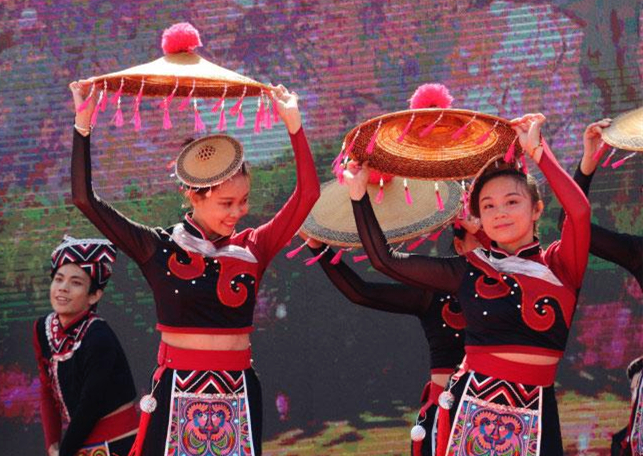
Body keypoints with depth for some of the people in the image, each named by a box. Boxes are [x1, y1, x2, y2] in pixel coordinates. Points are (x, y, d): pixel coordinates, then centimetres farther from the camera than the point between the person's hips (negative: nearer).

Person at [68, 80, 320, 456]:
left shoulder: (253, 249, 6)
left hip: (239, 396, 3)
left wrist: (293, 124, -2)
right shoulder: (160, 249, -1)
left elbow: (308, 193, 0)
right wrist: (83, 124, -7)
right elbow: (86, 199, -5)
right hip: (178, 394, -2)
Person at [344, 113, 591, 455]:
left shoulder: (558, 266, 3)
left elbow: (580, 211, -16)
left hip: (535, 413, -1)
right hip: (473, 408, 1)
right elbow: (384, 259, 11)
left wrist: (537, 150, -11)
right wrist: (359, 194, 8)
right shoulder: (468, 271, 8)